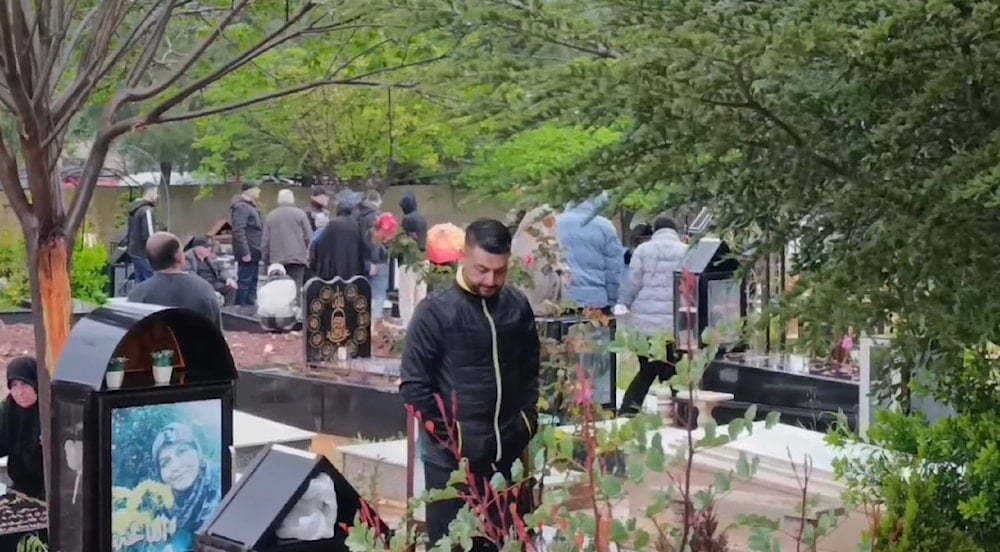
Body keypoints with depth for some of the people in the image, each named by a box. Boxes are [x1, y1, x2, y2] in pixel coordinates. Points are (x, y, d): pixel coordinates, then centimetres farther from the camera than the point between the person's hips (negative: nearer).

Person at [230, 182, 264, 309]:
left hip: (254, 253, 11)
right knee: (244, 283, -8)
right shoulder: (241, 207, -14)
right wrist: (245, 252, -25)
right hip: (248, 254, -11)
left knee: (252, 284, 14)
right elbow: (238, 231, -22)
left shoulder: (251, 207, 19)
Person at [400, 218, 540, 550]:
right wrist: (450, 435, -11)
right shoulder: (435, 311, -9)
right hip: (453, 456, -4)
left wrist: (527, 420, 4)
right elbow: (413, 385, -8)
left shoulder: (518, 306, 3)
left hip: (509, 453, 4)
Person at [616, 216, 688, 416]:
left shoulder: (643, 250, 3)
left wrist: (621, 304, 13)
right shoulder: (686, 252, 4)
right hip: (674, 323, -1)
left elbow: (632, 282, 1)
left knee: (646, 372, 13)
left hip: (644, 321, 1)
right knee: (670, 374, 4)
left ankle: (626, 414, 8)